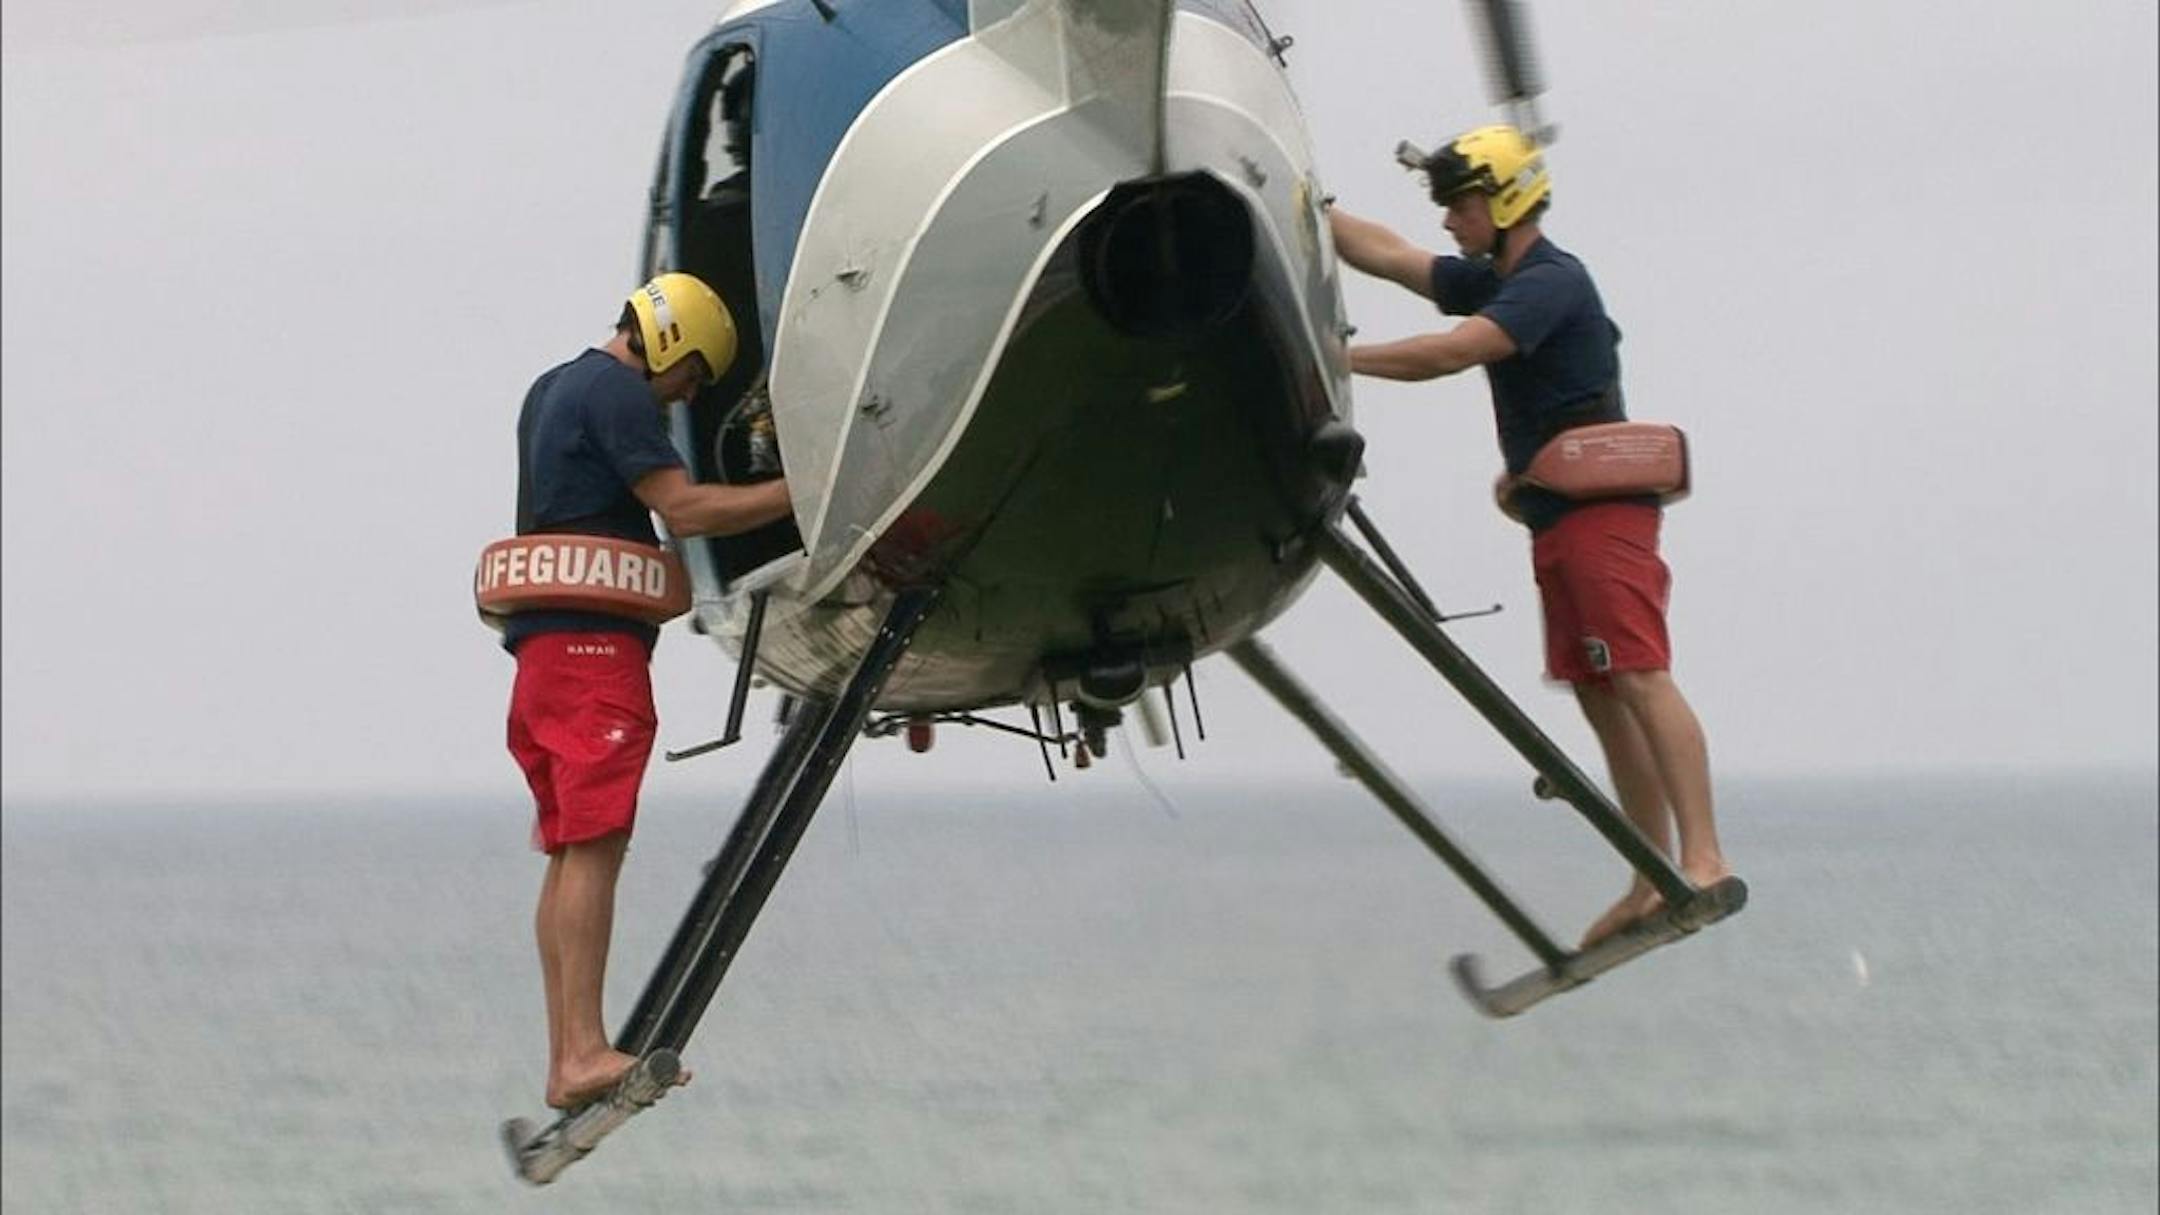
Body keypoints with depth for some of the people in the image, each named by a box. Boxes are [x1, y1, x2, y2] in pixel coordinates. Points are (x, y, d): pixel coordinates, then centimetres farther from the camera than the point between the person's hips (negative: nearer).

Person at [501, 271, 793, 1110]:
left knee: (570, 850, 8)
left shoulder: (553, 390, 24)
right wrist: (800, 490, -11)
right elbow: (683, 509, -14)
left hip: (546, 646, 10)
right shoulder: (615, 393, -8)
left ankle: (565, 1058, 5)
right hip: (591, 637, -10)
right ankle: (584, 1052, -22)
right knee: (594, 844, -15)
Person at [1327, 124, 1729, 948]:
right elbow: (1384, 255, 21)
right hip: (1559, 520, 10)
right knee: (1602, 699, 7)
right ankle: (1652, 883, 8)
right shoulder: (1493, 283, 18)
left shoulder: (1551, 284, -13)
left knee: (1641, 680, -17)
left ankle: (1704, 860, -25)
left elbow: (1448, 354, -24)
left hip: (1602, 511, -10)